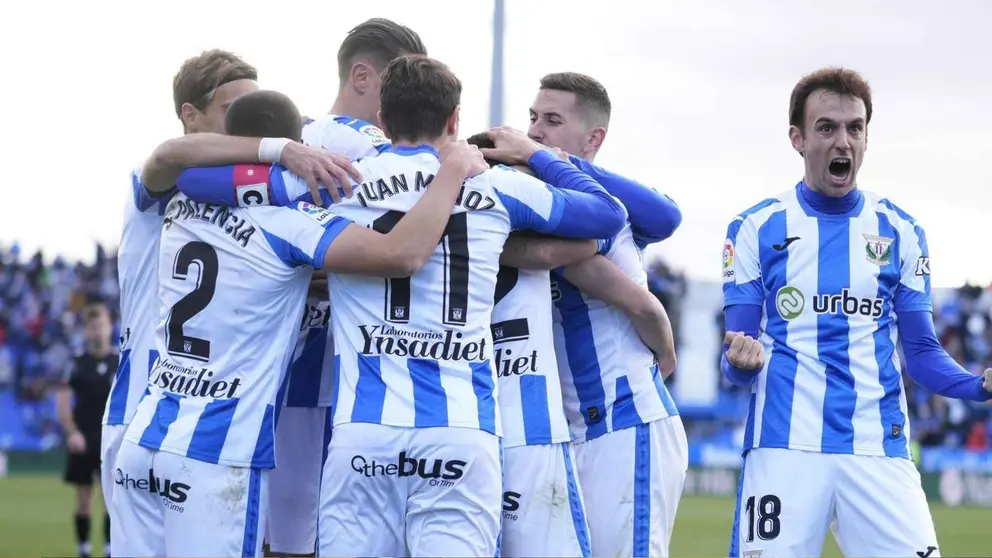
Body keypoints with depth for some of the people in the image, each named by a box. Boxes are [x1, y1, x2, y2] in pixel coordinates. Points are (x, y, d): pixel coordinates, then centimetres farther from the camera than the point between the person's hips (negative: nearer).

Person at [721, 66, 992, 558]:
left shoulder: (901, 232, 11)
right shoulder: (755, 229, 6)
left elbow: (921, 351, 11)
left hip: (879, 449, 1)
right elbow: (736, 367, 4)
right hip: (784, 448, -1)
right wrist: (741, 361, -21)